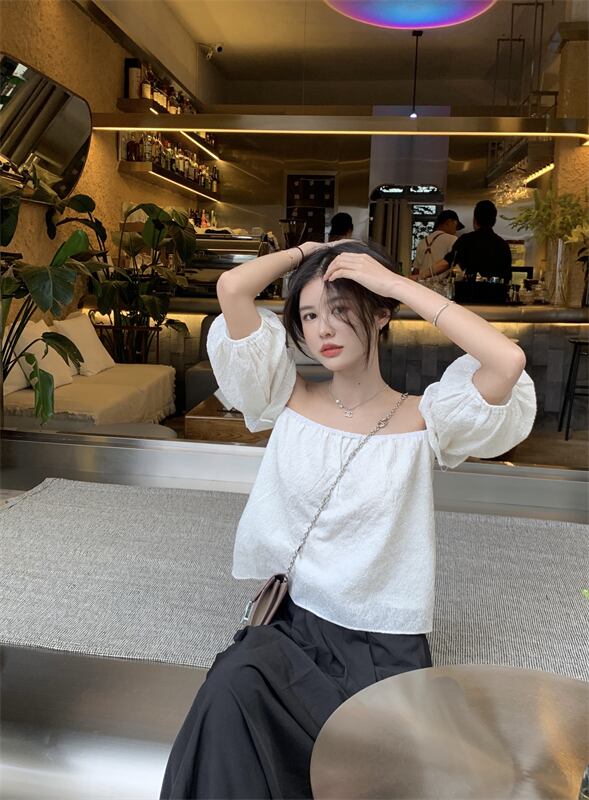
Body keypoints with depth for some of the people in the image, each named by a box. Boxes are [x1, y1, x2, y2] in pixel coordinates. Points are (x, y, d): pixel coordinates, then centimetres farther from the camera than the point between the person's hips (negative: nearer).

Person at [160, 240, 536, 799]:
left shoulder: (424, 419, -6)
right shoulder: (288, 400, 0)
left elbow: (509, 362, -25)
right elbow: (232, 287, -10)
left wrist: (396, 283, -17)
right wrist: (305, 252, 5)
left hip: (387, 645, -1)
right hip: (293, 621, 2)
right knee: (235, 684, -28)